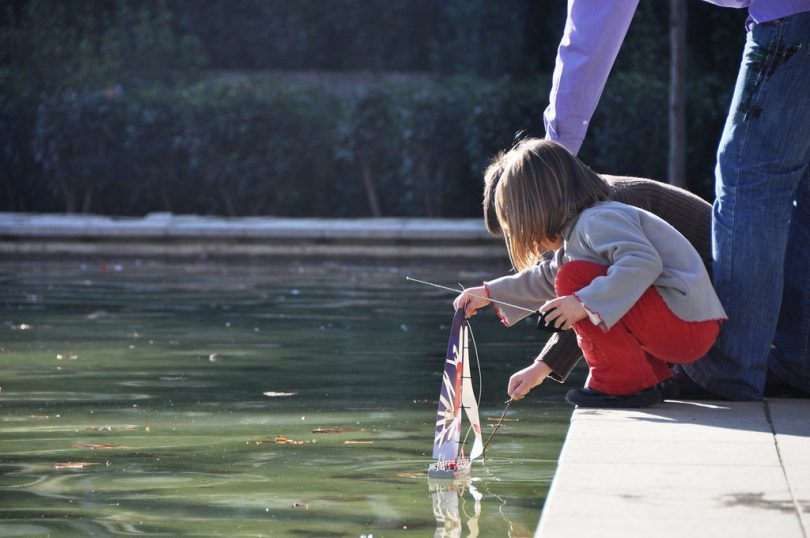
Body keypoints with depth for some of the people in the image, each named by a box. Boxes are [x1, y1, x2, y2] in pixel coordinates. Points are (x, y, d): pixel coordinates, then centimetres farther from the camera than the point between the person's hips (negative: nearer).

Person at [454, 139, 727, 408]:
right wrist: (489, 293, 42)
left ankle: (625, 382, -13)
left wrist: (585, 304, -30)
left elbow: (643, 262, -30)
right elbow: (546, 279, 37)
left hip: (685, 323, -10)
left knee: (573, 278, -14)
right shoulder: (577, 231, 20)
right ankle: (656, 375, 13)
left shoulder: (598, 220, -13)